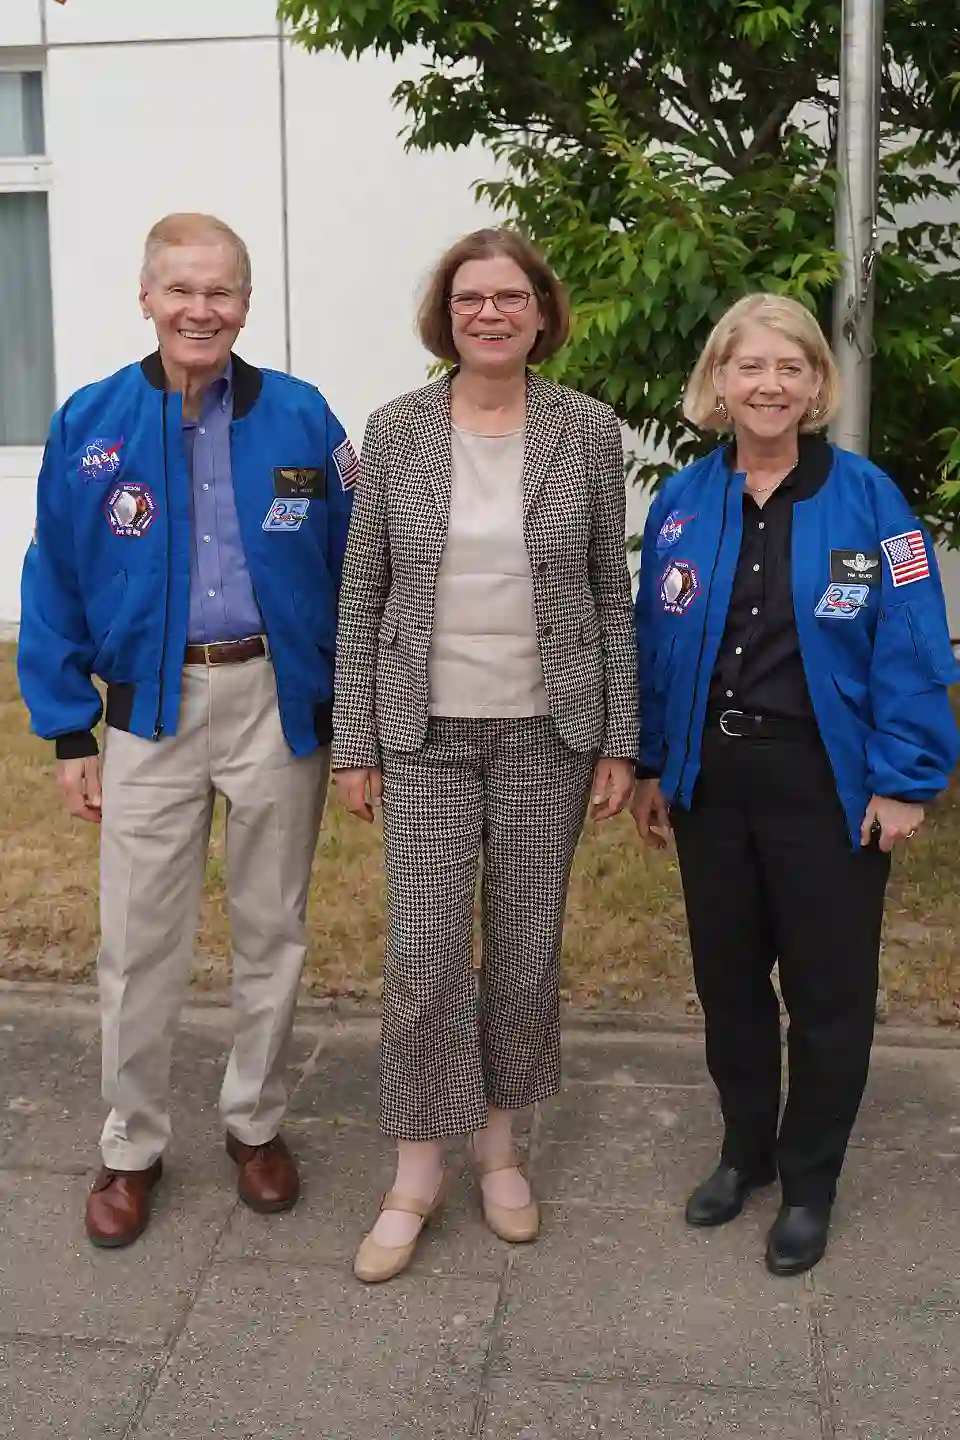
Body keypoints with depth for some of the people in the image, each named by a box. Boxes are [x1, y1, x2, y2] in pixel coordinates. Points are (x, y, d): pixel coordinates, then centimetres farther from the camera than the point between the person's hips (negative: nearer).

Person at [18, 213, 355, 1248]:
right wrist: (69, 734, -1)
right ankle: (131, 1147, 27)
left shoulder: (300, 418, -4)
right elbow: (56, 588, 1)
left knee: (271, 930, 13)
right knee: (139, 942, 8)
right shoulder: (90, 424, -3)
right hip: (150, 709, 0)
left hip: (277, 702, 0)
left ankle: (256, 1123, 33)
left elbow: (352, 571, 0)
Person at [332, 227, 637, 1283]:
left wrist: (621, 741, -1)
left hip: (549, 732, 1)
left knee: (528, 946, 10)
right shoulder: (394, 433, -1)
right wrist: (353, 743, 0)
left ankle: (499, 1145, 31)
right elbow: (361, 596, 1)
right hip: (426, 734, 0)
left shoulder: (588, 431, -2)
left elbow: (612, 594, 2)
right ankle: (417, 1172, 18)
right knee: (423, 952, 0)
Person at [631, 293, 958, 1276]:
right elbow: (656, 644, 8)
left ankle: (808, 1184, 28)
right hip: (711, 781, 4)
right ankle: (745, 1149, 38)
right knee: (726, 977, 16)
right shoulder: (680, 503, 3)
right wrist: (650, 768, 8)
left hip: (829, 788, -3)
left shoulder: (865, 498, -8)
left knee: (828, 992, 9)